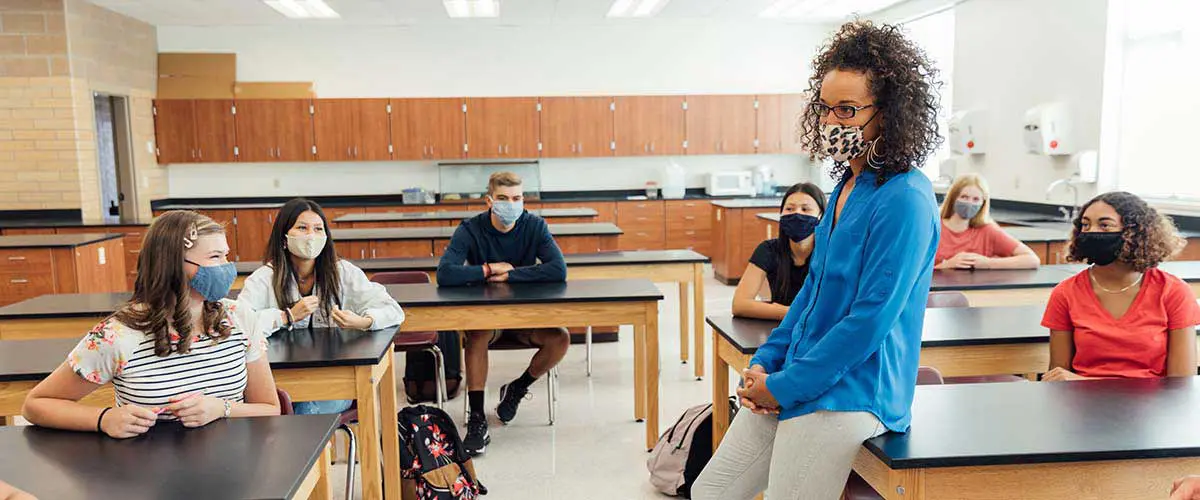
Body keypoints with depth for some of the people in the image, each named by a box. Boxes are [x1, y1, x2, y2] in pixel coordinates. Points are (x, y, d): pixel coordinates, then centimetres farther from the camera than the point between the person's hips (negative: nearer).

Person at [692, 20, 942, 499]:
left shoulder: (905, 199, -18)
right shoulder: (846, 184, 11)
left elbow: (871, 319, -21)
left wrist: (783, 386, -15)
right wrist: (764, 363, 6)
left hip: (852, 392, -9)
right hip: (789, 384, 9)